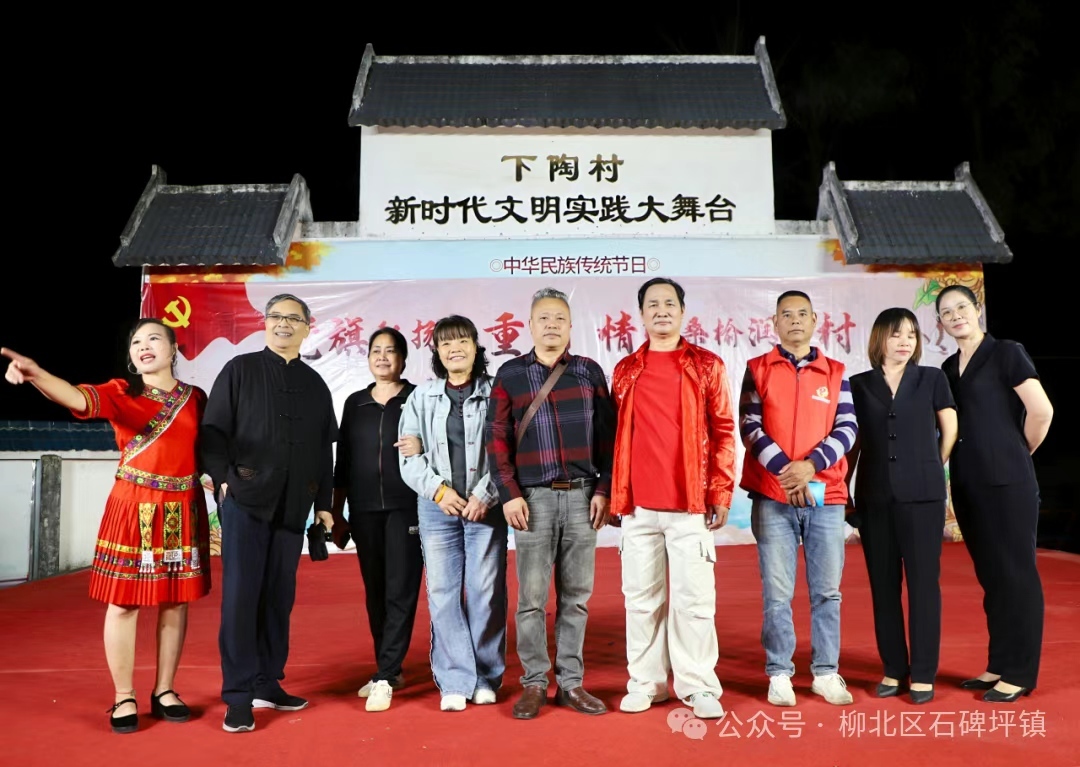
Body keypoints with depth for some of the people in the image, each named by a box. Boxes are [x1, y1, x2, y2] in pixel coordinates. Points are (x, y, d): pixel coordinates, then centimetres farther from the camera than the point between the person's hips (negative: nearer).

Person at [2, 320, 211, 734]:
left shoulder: (195, 398, 6)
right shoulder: (121, 392, -2)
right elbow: (80, 398, -23)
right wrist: (36, 374, -42)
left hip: (182, 512, 2)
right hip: (133, 509, -2)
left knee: (175, 600, 8)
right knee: (123, 601, 2)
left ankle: (164, 691, 23)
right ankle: (124, 698, 16)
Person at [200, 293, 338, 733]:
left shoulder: (315, 384, 14)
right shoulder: (240, 370, 4)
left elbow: (325, 450, 15)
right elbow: (214, 430, -1)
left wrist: (324, 503, 11)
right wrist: (223, 478, -12)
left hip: (292, 507, 4)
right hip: (244, 500, -4)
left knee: (279, 597, 9)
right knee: (240, 595, -4)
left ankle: (267, 684, 20)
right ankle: (238, 695, 4)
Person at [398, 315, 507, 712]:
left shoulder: (496, 393, 3)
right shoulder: (422, 397, 10)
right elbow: (409, 456, 5)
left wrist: (484, 494, -13)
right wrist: (439, 489, -8)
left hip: (486, 508, -2)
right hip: (437, 509, 2)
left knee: (486, 592, 2)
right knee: (443, 593, 2)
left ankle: (486, 678, 15)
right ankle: (455, 681, 10)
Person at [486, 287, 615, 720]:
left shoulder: (589, 371, 8)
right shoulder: (510, 374, 5)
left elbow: (607, 434, 7)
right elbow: (497, 438, 2)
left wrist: (603, 489, -1)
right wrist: (509, 494, -6)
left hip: (582, 496, 2)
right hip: (534, 497, -1)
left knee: (576, 595, 7)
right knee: (532, 595, 1)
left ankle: (570, 683, 17)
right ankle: (533, 684, 13)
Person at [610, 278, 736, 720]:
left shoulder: (707, 365, 4)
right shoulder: (625, 371, 11)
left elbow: (724, 432, 2)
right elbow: (618, 436, 13)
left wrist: (721, 493, -3)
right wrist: (615, 495, 9)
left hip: (691, 504, -2)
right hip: (638, 506, 3)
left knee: (694, 597, 2)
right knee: (642, 597, 9)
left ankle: (698, 687, 14)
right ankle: (645, 683, 21)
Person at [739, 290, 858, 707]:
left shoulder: (835, 373, 11)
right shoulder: (758, 369, 6)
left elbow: (847, 428, 2)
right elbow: (750, 427, -2)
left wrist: (810, 465, -14)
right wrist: (785, 470, -15)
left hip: (826, 497, 2)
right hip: (772, 497, -2)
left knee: (827, 590, 6)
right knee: (777, 593, 2)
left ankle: (826, 673, 17)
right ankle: (779, 674, 11)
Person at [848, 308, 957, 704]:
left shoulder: (932, 378, 3)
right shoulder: (860, 385, 6)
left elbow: (950, 430, 9)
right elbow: (855, 442, 9)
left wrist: (931, 469, 12)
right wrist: (841, 487, 5)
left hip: (922, 495, -1)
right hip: (874, 497, 2)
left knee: (923, 583, 1)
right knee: (883, 585, 7)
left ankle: (923, 673, 10)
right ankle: (893, 669, 18)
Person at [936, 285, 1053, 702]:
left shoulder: (1006, 353, -5)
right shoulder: (949, 368, 14)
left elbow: (1042, 411, -13)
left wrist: (1019, 453, -1)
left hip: (1006, 480, -7)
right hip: (967, 483, 7)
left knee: (1016, 572, 1)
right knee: (990, 574, 13)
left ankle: (1020, 672, 10)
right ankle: (998, 665, 22)